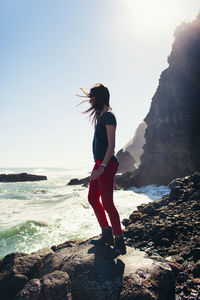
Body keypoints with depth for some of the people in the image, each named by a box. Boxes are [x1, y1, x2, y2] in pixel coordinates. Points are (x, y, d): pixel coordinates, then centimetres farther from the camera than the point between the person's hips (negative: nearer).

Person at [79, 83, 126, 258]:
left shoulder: (108, 115, -9)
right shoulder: (101, 115, 19)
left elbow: (111, 145, -16)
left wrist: (103, 167, -22)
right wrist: (99, 165, 20)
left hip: (107, 164, -10)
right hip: (99, 163, 10)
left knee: (107, 203, -8)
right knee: (93, 199, 14)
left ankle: (119, 244, 4)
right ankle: (107, 235, 26)